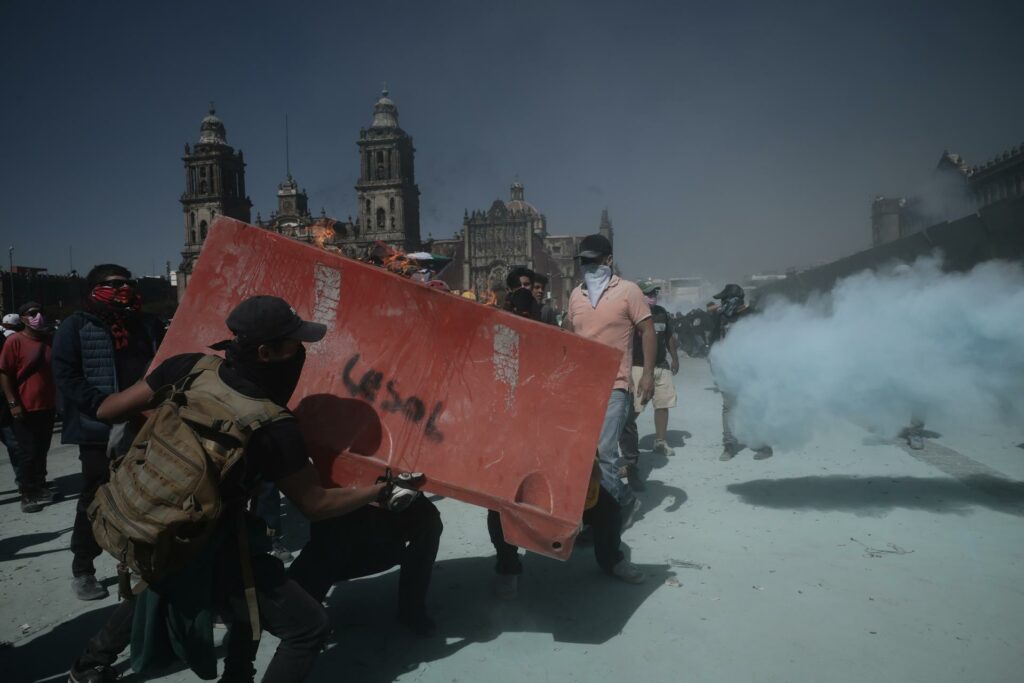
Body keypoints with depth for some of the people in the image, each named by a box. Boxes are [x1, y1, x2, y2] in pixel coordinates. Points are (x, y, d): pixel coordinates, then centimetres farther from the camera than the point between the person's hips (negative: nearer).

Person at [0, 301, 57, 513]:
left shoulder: (50, 340, 6)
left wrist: (58, 400, 16)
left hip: (47, 407, 5)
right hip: (24, 409, -5)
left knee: (41, 451, 14)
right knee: (28, 453, 0)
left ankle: (39, 488, 26)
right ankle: (27, 494, 11)